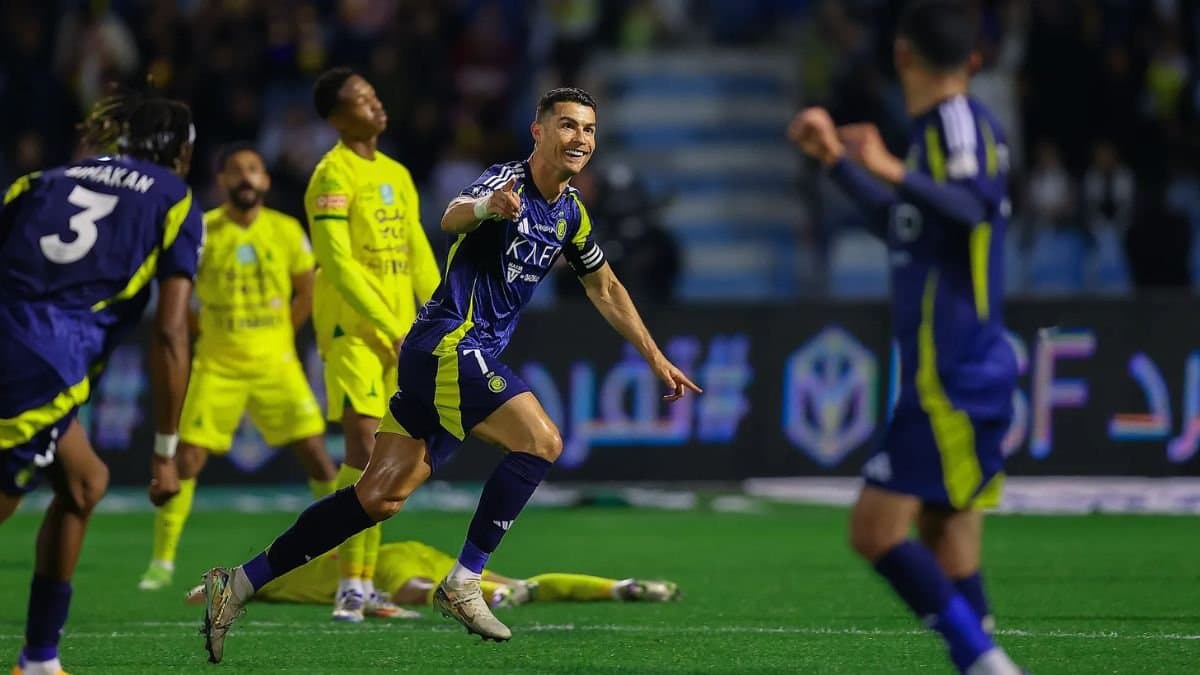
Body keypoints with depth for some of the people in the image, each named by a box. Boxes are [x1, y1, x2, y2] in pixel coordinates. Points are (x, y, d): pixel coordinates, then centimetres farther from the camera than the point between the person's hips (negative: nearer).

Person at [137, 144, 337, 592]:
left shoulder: (286, 231, -2)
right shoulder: (202, 232, -7)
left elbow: (306, 290, 12)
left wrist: (281, 332, 5)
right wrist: (203, 331, -1)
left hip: (275, 365, 1)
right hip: (217, 366, -1)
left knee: (316, 454, -5)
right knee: (186, 458, -8)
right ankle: (162, 561, 3)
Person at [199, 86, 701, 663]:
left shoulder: (571, 213, 14)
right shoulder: (509, 180, -13)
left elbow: (605, 289, 30)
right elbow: (452, 218, -35)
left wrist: (657, 360, 28)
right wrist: (486, 206, -59)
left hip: (459, 355, 8)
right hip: (449, 342, -8)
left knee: (380, 497, 3)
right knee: (540, 442, -22)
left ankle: (238, 584, 5)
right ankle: (463, 583, -15)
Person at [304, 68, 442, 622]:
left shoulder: (396, 175, 15)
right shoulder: (334, 174, -9)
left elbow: (418, 256, 16)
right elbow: (339, 265, -16)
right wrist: (393, 329, -20)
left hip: (399, 332, 8)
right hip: (352, 330, -8)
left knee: (383, 461, 8)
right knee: (362, 447, -14)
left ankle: (364, 585, 14)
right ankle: (351, 587, -11)